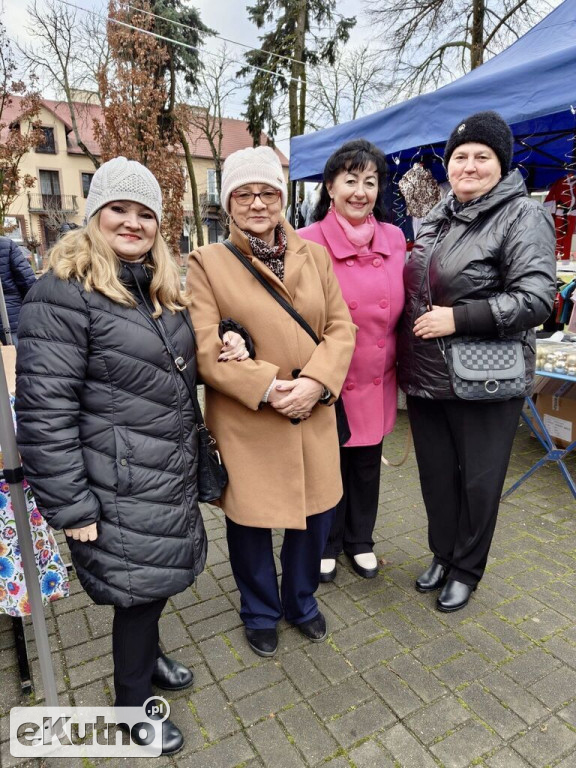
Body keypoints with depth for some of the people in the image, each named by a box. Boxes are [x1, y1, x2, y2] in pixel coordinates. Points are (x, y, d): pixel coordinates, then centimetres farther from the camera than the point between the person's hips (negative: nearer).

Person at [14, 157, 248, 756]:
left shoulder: (159, 289, 11)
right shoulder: (64, 293, -15)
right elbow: (44, 411, -19)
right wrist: (70, 506, -17)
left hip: (170, 475, 8)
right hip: (120, 487, -7)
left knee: (154, 581, 22)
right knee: (139, 587, 8)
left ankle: (144, 656, 50)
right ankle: (132, 703, 35)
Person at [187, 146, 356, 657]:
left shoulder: (315, 255, 8)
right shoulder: (207, 262, -3)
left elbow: (341, 327, 3)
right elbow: (205, 348, -11)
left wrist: (315, 382, -14)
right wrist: (266, 388, -18)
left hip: (313, 414, 4)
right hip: (244, 420, -3)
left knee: (317, 511, 14)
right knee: (249, 519, 12)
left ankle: (302, 601, 44)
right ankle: (261, 613, 41)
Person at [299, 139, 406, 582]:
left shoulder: (395, 238, 2)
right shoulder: (307, 243, -13)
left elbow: (400, 308, 12)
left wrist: (399, 365, 12)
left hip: (377, 379, 4)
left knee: (367, 462, 18)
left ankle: (360, 540, 42)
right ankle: (326, 544, 38)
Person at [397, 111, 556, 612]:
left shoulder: (522, 216, -8)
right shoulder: (439, 217, 12)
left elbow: (537, 298, -17)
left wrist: (458, 318, -22)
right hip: (425, 377, 6)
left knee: (478, 480, 10)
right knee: (436, 473, 17)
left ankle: (466, 570, 32)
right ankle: (442, 555, 39)